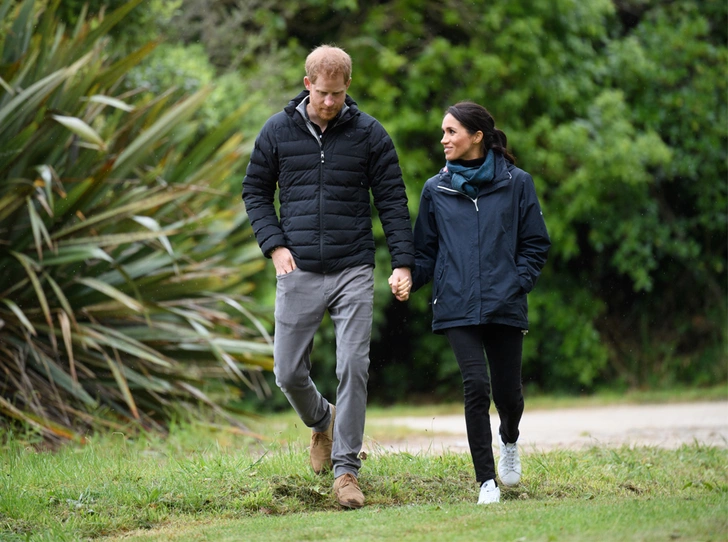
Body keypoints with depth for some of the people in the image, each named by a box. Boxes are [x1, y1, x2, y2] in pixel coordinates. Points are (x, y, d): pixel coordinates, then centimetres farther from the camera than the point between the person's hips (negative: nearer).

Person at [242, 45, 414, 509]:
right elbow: (256, 192, 11)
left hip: (353, 272, -1)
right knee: (289, 373, 2)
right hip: (299, 273, 1)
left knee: (354, 368, -9)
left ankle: (347, 469, 0)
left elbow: (392, 200, 3)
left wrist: (403, 262, -5)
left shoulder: (369, 133, 1)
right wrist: (275, 245, -3)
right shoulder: (278, 131, 3)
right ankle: (321, 422, 35)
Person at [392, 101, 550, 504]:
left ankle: (509, 440, 41)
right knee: (476, 385, -14)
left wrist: (517, 284, -6)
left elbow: (535, 244, 7)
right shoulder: (436, 190, 9)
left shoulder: (516, 183, 4)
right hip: (458, 308, 0)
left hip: (504, 306, 0)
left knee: (507, 391, 5)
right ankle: (486, 480, -6)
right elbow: (426, 250, 12)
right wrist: (409, 278, -7)